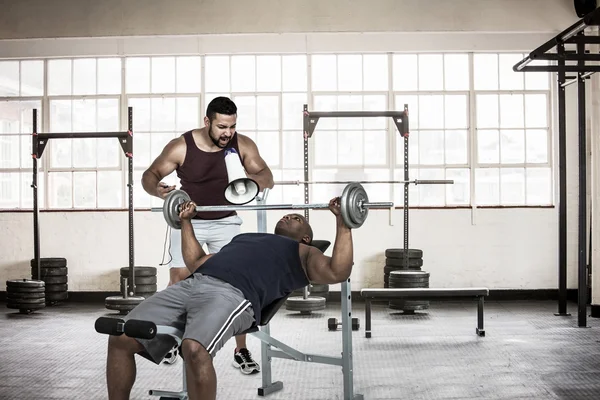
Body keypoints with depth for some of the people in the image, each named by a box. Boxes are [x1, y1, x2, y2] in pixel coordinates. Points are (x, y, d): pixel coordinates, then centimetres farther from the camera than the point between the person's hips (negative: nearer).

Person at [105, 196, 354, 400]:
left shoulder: (302, 253, 24)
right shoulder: (243, 238, 41)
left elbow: (338, 272, 5)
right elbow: (196, 262, 45)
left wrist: (342, 222, 5)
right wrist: (186, 222, 48)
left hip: (234, 294, -6)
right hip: (189, 285, 6)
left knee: (194, 348, -37)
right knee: (120, 339, -11)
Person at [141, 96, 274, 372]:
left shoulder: (243, 145, -15)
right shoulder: (181, 147, -19)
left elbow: (268, 179, -9)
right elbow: (149, 175, -10)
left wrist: (256, 178, -34)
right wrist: (157, 189, -34)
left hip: (226, 221, 1)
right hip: (188, 220, -1)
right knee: (179, 278, -6)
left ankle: (241, 351, 1)